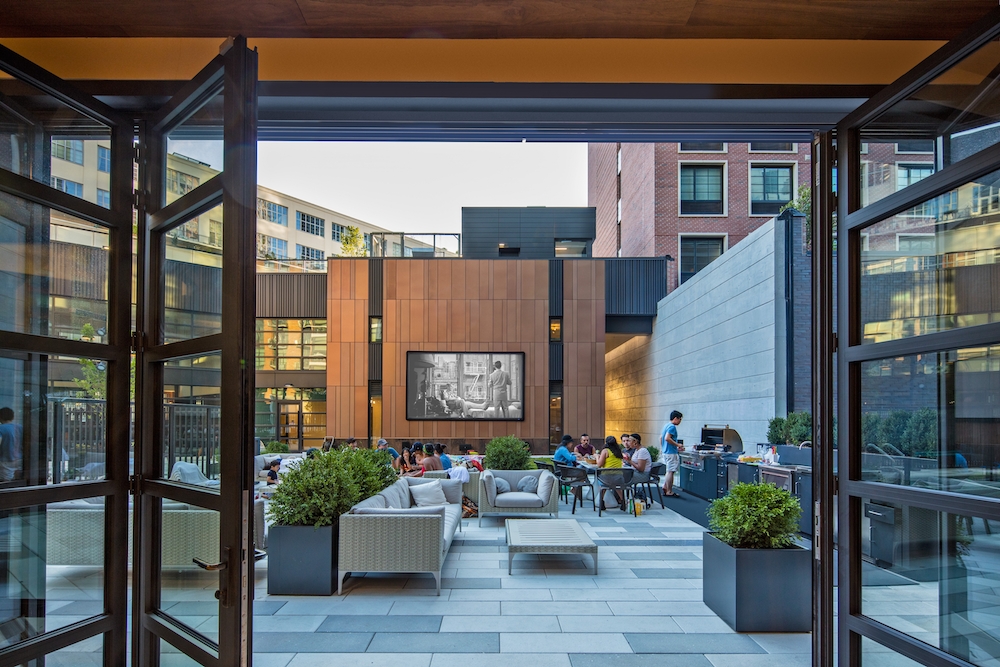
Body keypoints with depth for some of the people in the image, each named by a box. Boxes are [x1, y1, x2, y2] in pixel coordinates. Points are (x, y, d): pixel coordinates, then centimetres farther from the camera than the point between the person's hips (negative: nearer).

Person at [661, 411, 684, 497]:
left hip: (665, 452, 10)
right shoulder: (672, 427, -15)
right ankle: (669, 491, 2)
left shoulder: (666, 426, 15)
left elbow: (661, 438, 21)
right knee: (670, 472, -3)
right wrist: (677, 445, -17)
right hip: (671, 453, -10)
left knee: (668, 471, 18)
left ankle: (665, 487, 18)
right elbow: (667, 438, -27)